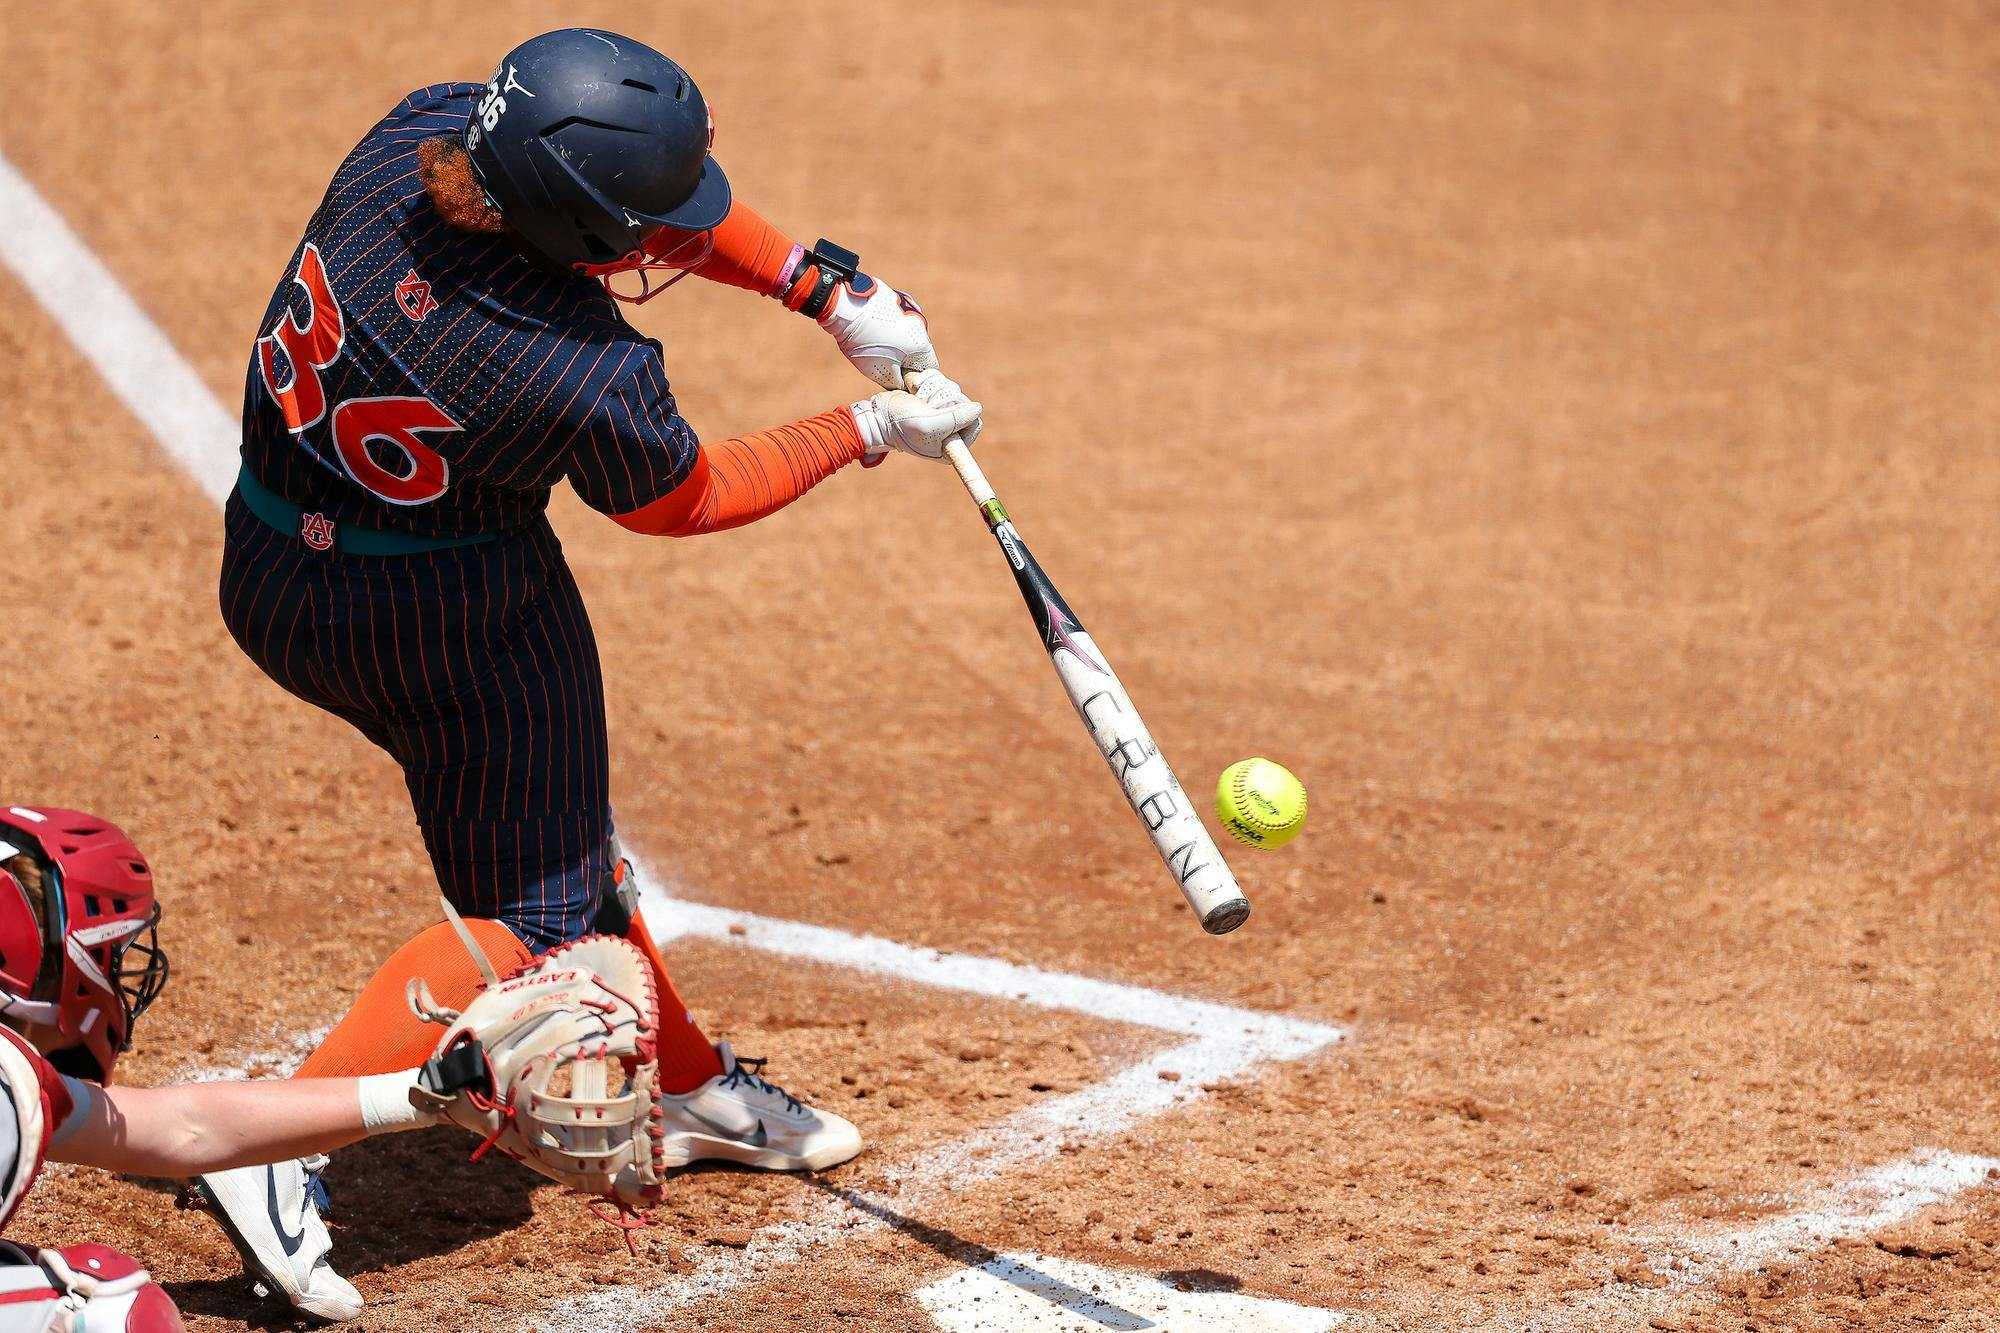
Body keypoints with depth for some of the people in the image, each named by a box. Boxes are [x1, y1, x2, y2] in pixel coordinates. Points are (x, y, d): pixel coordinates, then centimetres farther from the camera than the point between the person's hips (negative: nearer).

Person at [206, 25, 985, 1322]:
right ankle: (278, 1144, -2)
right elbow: (682, 499, -10)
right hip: (447, 622, -8)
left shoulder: (420, 133, -18)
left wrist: (826, 289, -4)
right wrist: (874, 430, -1)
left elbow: (642, 187, -1)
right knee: (538, 908, 10)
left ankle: (687, 1080, 45)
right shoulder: (586, 375, -33)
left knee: (547, 827, 25)